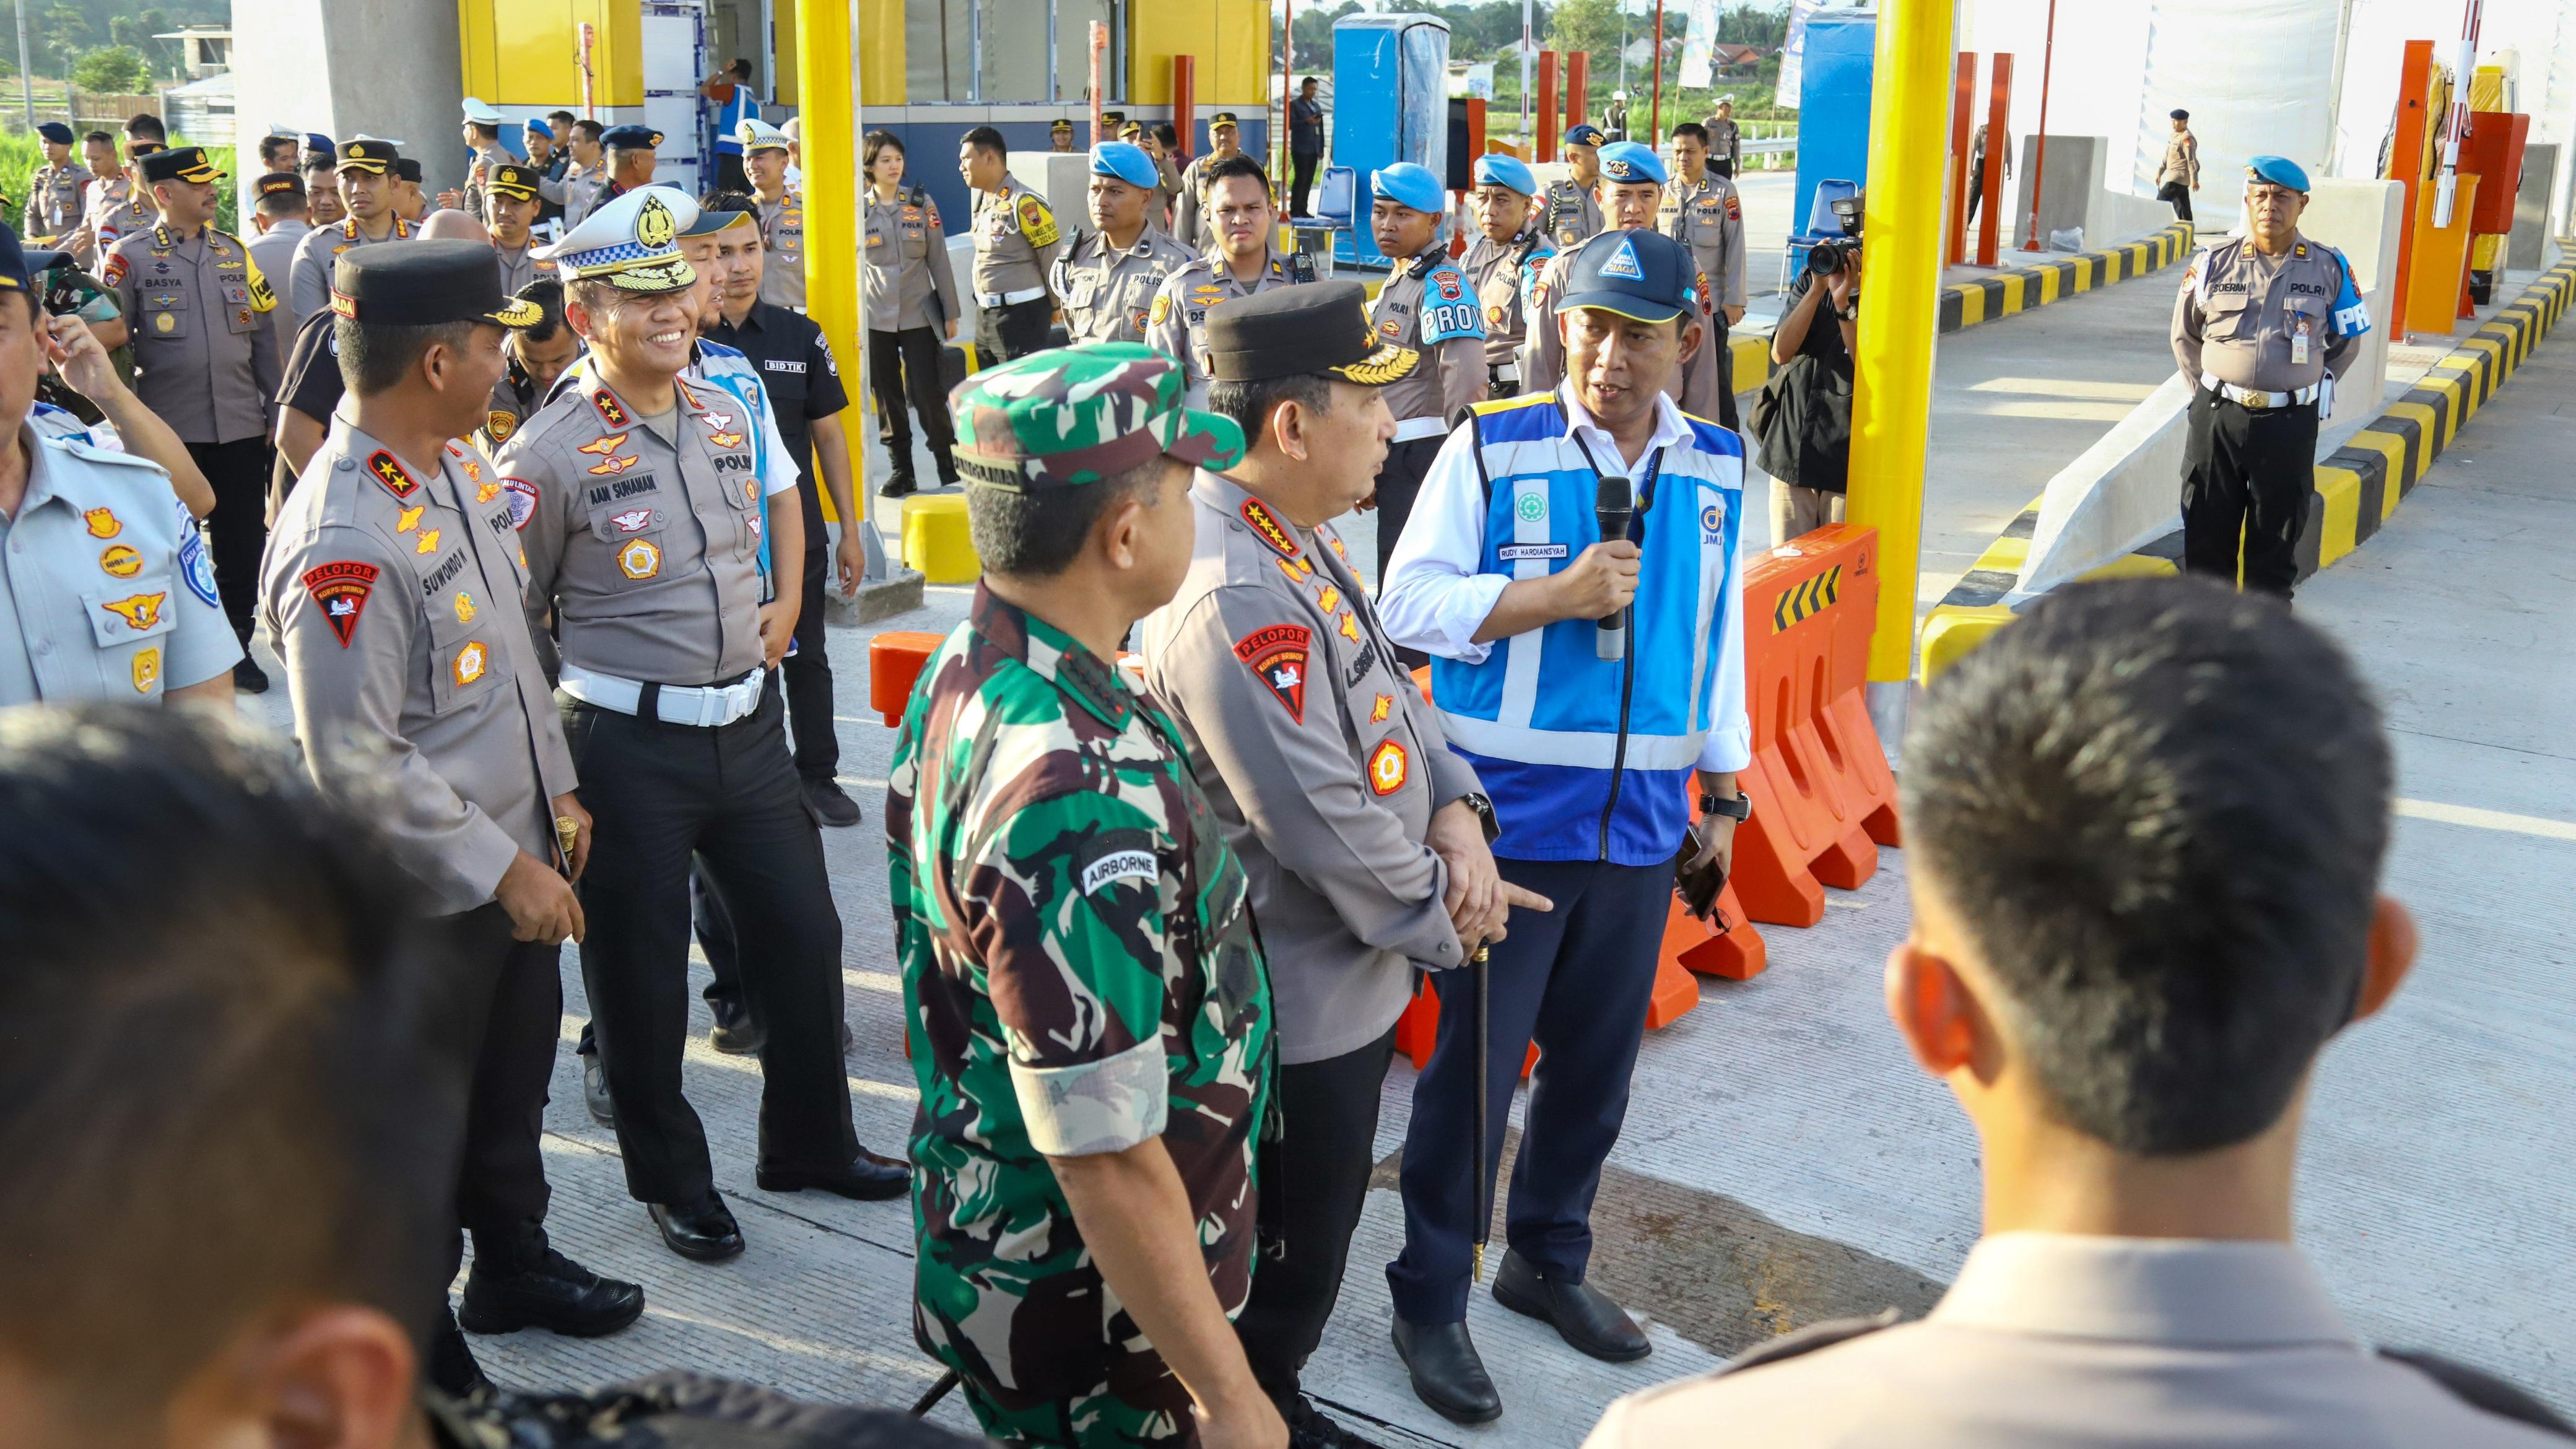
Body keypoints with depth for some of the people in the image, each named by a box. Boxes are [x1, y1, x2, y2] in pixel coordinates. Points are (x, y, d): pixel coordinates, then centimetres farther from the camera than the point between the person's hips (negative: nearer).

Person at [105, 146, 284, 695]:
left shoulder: (235, 251, 10)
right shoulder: (130, 257, -1)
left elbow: (263, 335, 12)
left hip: (240, 425, 3)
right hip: (168, 429, -3)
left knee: (242, 542, 5)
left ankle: (236, 646, 17)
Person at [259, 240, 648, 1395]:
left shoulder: (460, 467, 1)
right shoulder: (343, 541, -28)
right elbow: (356, 766, -27)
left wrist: (555, 789, 13)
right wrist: (502, 871, -20)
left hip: (518, 860, 9)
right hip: (426, 901, -8)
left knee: (514, 1084, 26)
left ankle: (513, 1264, 50)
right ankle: (419, 1360, 32)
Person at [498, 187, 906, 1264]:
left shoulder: (725, 415, 5)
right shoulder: (549, 454, -13)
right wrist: (553, 773, -7)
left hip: (747, 722, 6)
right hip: (629, 743, -6)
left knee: (802, 932, 13)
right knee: (640, 973, 9)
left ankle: (809, 1142, 34)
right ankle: (670, 1177, 29)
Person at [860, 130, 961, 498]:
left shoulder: (922, 204, 2)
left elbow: (939, 260, 5)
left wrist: (951, 313, 5)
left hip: (919, 313, -1)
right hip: (874, 316, 1)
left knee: (927, 393, -5)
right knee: (886, 397, 5)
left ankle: (948, 463, 11)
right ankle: (901, 471, 15)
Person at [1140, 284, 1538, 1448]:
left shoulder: (1300, 534, 3)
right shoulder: (1233, 597, -30)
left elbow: (1387, 686, 12)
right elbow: (1322, 819, -28)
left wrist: (1453, 811, -5)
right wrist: (1443, 926, -12)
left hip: (1341, 973, 10)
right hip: (1297, 1002, -10)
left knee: (1309, 1235, 25)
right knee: (1288, 1260, 10)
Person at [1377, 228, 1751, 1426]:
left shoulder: (1714, 469, 8)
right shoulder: (1492, 446, -7)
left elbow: (1720, 637, 16)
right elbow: (1408, 603, -9)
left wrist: (1723, 796, 17)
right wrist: (1558, 596, -19)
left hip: (1644, 824, 5)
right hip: (1509, 817, -4)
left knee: (1596, 1062, 15)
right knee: (1476, 1064, 2)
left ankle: (1548, 1261, 36)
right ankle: (1429, 1302, 18)